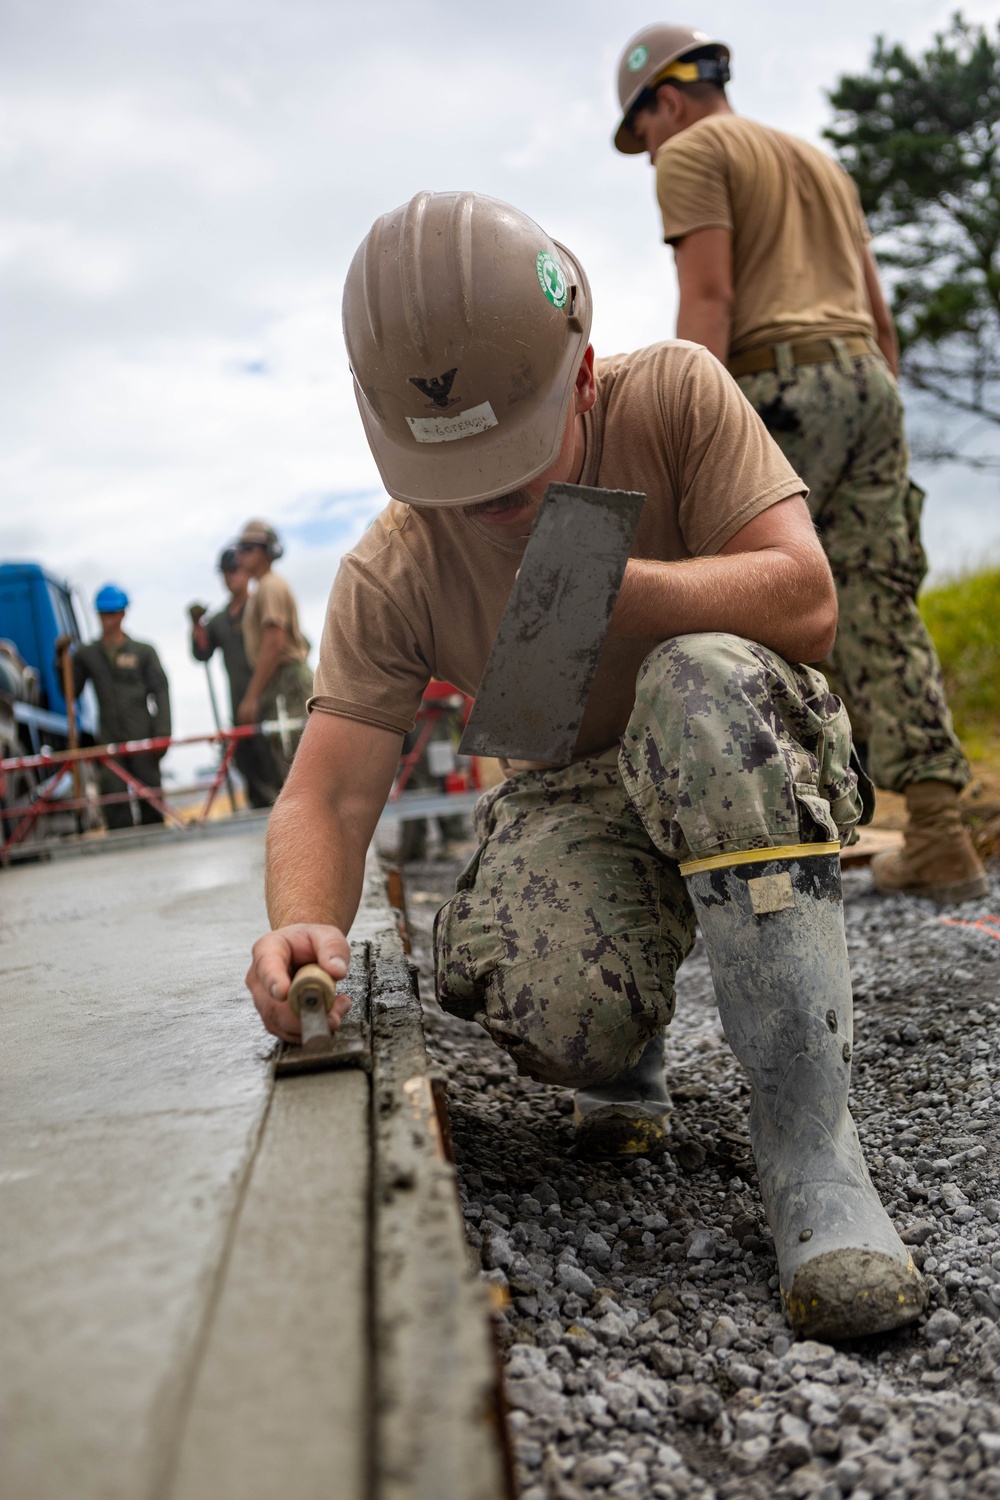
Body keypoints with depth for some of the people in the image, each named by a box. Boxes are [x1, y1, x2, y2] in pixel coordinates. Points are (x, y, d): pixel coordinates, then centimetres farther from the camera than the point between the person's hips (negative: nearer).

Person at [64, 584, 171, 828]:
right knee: (114, 799, -7)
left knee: (150, 797, 3)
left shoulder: (144, 652, 7)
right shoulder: (86, 654, 12)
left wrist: (161, 733, -9)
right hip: (109, 739, 1)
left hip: (141, 736, -1)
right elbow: (71, 692, 10)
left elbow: (160, 692, 1)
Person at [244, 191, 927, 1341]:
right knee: (554, 1019, -33)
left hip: (757, 765, 0)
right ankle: (621, 1065, 10)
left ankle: (809, 1146, -34)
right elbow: (327, 794, -14)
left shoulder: (673, 396, -14)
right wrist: (302, 923, -37)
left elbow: (806, 604, -21)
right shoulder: (391, 572, -10)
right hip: (579, 796, 1)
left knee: (700, 680, -39)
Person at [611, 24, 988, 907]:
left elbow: (709, 296, -10)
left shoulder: (693, 153, 6)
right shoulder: (818, 159, 31)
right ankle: (938, 835, -7)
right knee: (879, 609, 0)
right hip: (866, 378, 7)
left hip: (780, 384, -7)